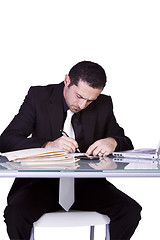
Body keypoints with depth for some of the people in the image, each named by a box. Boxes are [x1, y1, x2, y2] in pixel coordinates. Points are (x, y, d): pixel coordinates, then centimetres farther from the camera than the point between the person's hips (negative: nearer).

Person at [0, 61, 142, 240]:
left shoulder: (103, 104, 4)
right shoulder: (39, 96, -3)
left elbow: (127, 144, 8)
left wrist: (113, 142, -18)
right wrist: (48, 145, -27)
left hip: (86, 183, 2)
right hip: (43, 182, -2)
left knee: (131, 211, -21)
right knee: (16, 213, -32)